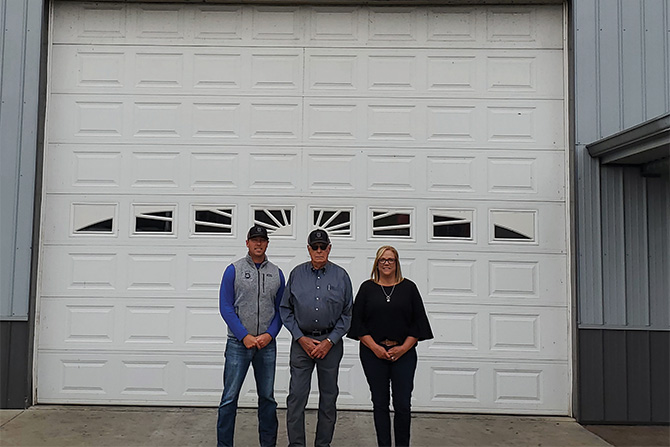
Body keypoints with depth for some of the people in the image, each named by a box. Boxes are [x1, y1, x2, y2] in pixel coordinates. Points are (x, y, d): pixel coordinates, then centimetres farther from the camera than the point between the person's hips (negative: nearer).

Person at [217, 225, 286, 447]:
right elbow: (225, 307, -5)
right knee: (230, 397, 0)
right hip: (238, 343, -2)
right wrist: (244, 336, -12)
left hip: (267, 344, 3)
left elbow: (280, 309, 8)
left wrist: (269, 334, -7)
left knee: (267, 397, 11)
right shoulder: (234, 270, -1)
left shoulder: (276, 274, 7)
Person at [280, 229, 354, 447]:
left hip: (331, 342, 0)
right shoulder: (297, 274, 3)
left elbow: (347, 313, 3)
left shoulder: (341, 276, 1)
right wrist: (301, 338, -3)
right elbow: (285, 309, 6)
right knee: (296, 396, -2)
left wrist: (329, 341, -5)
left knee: (328, 397, 8)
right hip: (302, 341, 0)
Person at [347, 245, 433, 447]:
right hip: (374, 353, 0)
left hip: (403, 353, 0)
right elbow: (357, 322, 2)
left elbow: (418, 322, 5)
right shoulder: (367, 288, 6)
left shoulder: (409, 288, 7)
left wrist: (403, 348, -6)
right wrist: (375, 347, -8)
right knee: (380, 404, 7)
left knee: (402, 405, 0)